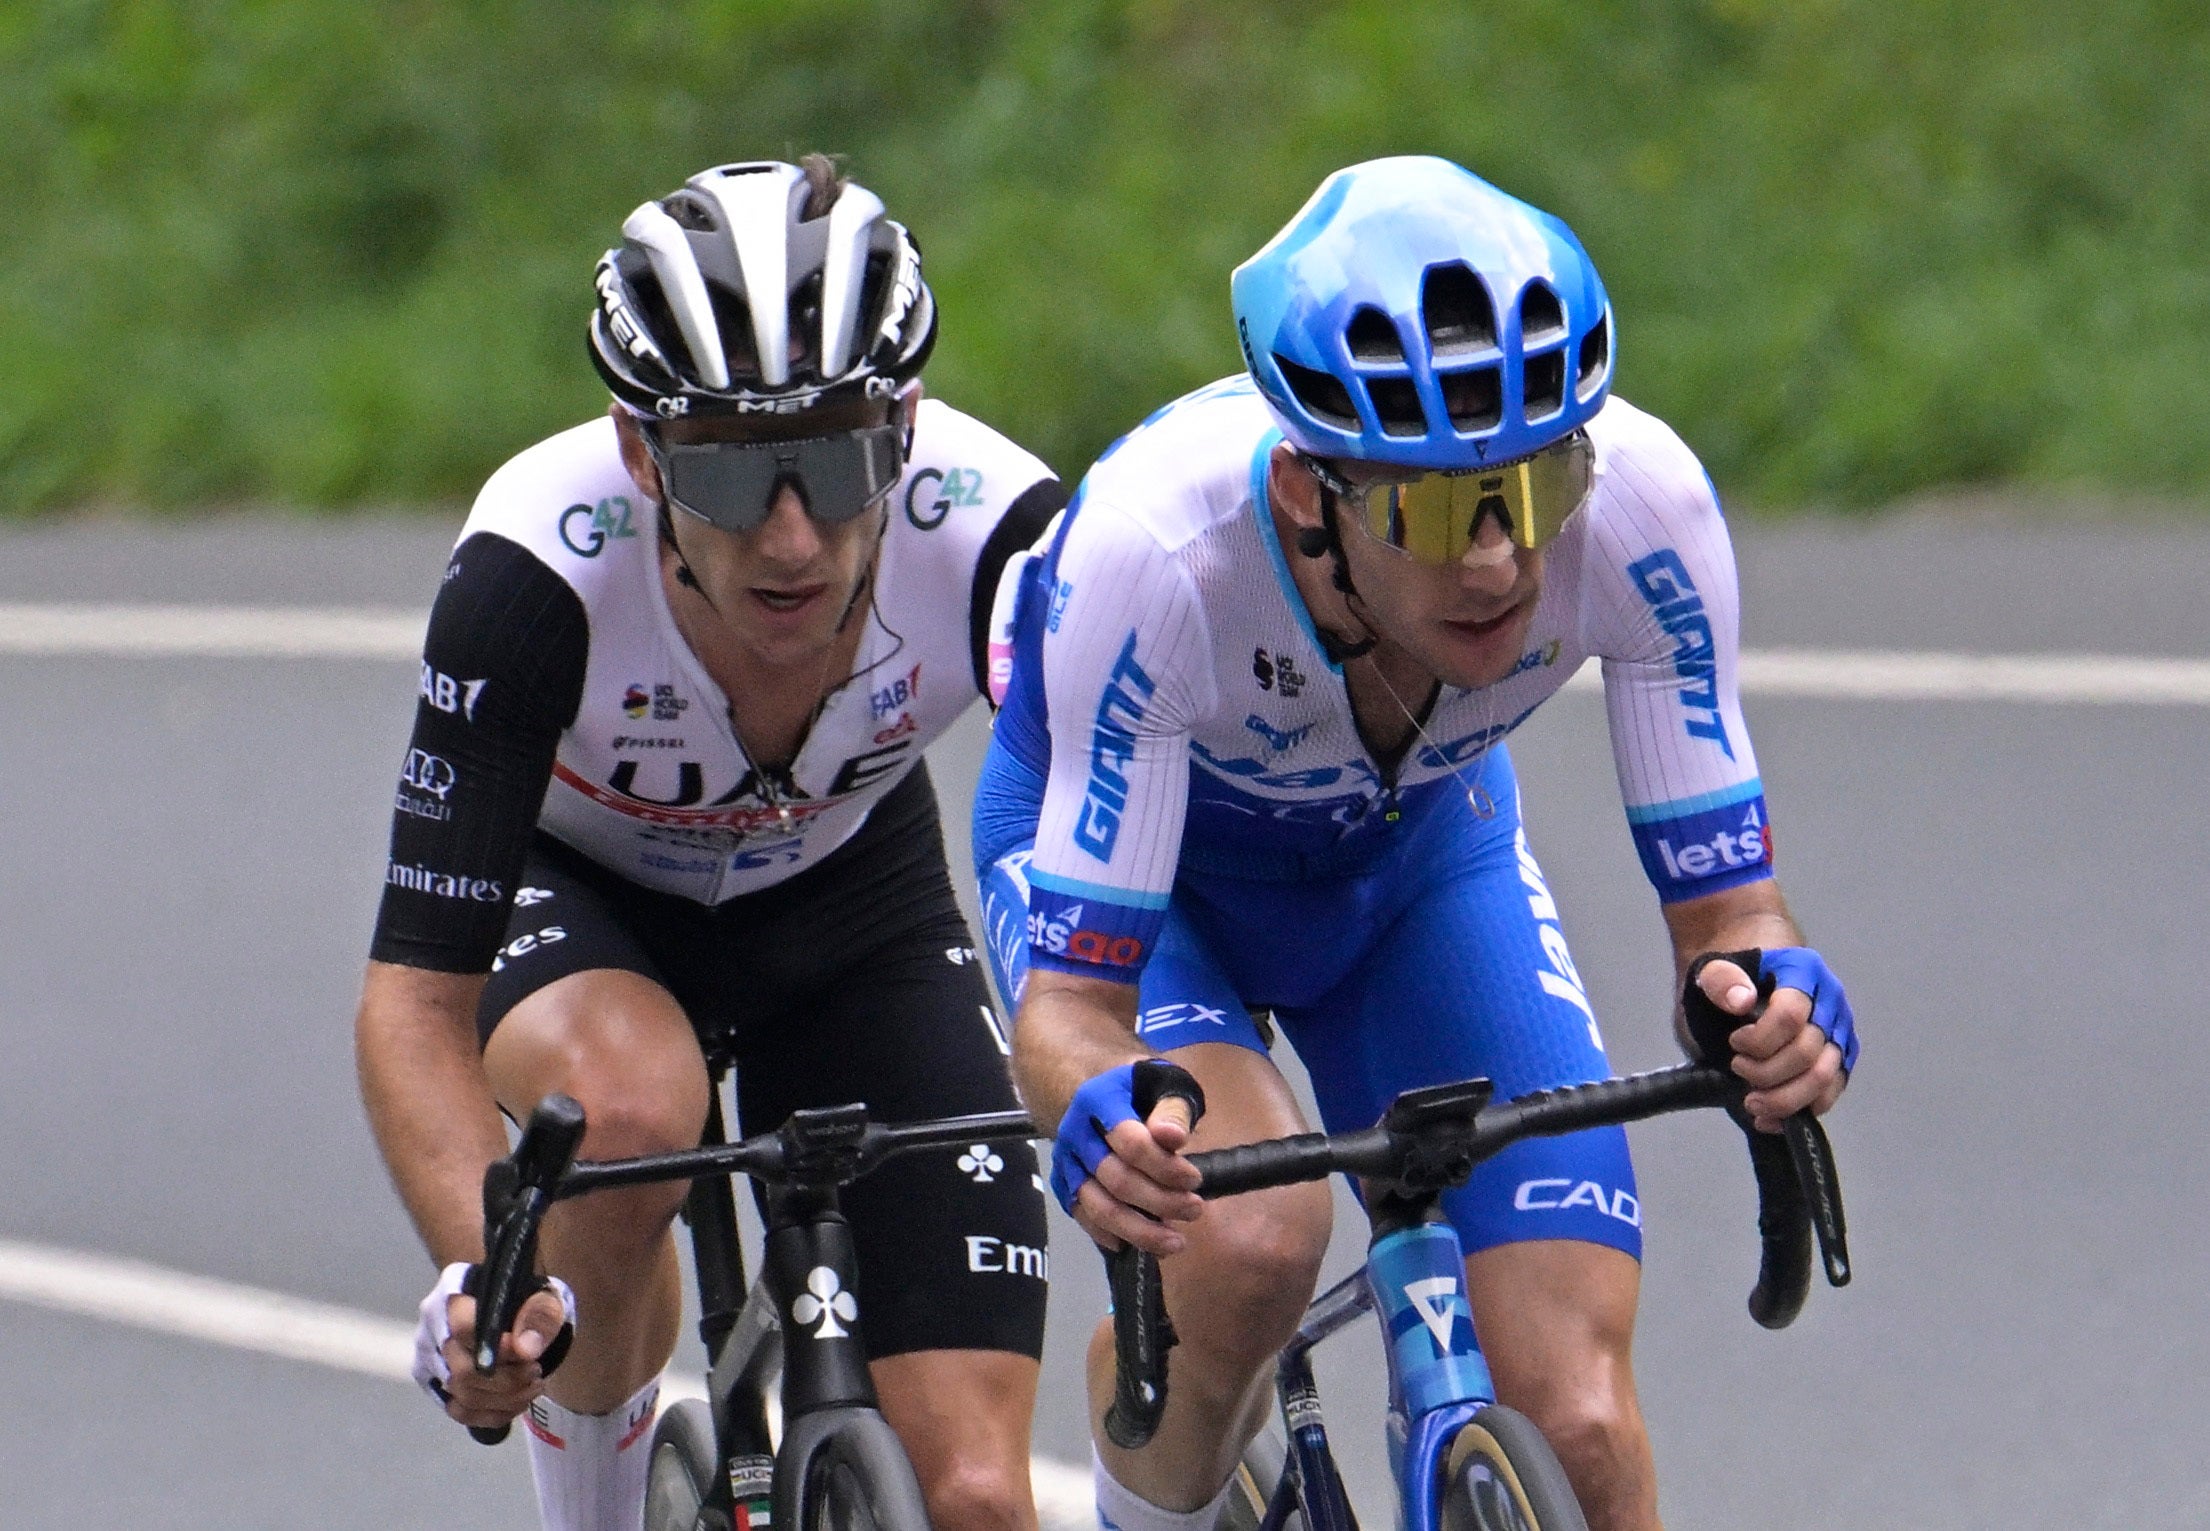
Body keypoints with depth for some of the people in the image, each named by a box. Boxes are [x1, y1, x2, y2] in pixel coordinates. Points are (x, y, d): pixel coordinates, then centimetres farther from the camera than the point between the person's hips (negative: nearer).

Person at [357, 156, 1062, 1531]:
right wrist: (481, 1281, -51)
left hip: (849, 902, 2)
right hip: (575, 900, -1)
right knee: (631, 1107, -38)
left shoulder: (990, 529, -33)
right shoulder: (538, 569, -36)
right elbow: (416, 1000, -34)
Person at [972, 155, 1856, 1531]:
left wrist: (1774, 1001, -50)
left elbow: (1723, 905, -26)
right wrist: (1098, 1111, -58)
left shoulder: (1639, 506, -34)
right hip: (1132, 859, -2)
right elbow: (1070, 997, -35)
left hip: (1415, 850, 2)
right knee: (1248, 1242, -31)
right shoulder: (1154, 550, -40)